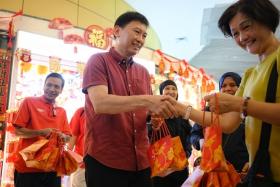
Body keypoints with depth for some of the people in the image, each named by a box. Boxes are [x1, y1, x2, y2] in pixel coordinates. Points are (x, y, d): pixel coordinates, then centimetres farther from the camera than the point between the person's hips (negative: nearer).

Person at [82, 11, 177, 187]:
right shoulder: (99, 61, -5)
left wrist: (157, 113, -8)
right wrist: (147, 100, -29)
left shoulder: (143, 72, 12)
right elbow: (100, 103, -21)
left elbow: (145, 111, 14)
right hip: (105, 162, -5)